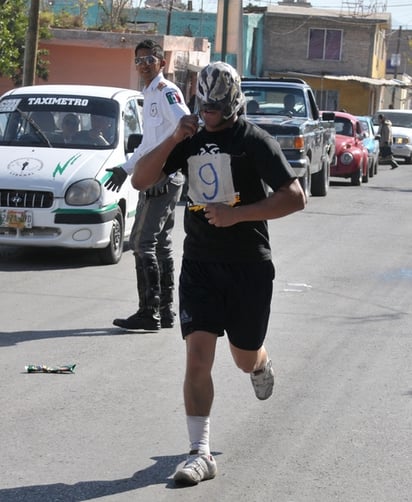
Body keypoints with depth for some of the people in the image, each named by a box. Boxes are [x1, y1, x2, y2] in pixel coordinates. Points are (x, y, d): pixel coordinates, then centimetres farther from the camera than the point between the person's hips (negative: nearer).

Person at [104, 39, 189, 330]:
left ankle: (149, 314, -12)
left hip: (165, 178, -10)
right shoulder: (149, 95, 20)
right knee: (161, 244, 10)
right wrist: (126, 169, 36)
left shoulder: (166, 91, -10)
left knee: (143, 243, -12)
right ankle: (166, 312, 14)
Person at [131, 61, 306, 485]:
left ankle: (262, 366, 52)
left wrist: (237, 213, -23)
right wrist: (173, 140, -12)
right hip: (199, 263, 3)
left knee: (244, 358, 13)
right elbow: (140, 180, 1)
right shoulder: (191, 140, 6)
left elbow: (295, 198, -15)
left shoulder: (255, 141, -9)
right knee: (197, 357, -9)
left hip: (249, 266, -3)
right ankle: (200, 454, -5)